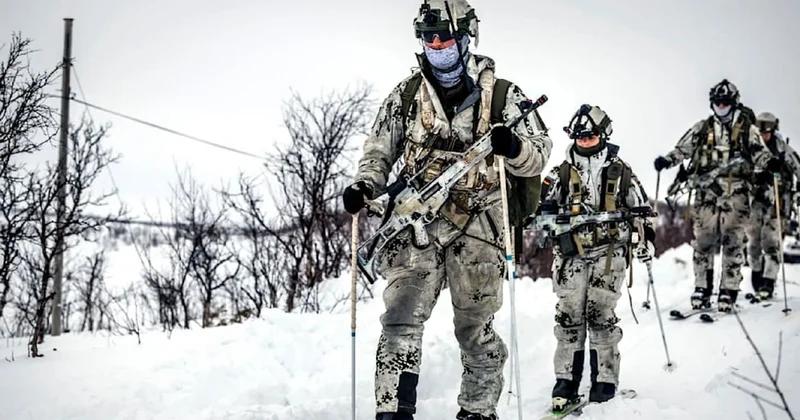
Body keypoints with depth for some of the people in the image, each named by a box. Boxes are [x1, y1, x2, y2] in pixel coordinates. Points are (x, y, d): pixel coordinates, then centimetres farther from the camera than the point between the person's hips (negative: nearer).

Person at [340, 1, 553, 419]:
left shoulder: (501, 94, 3)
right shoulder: (405, 95, 9)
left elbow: (538, 153, 2)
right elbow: (379, 152, 16)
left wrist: (514, 147, -21)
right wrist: (364, 187, -4)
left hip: (476, 227, -1)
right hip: (415, 221, 1)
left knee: (475, 328, 7)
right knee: (401, 318, -10)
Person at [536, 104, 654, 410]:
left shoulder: (620, 172, 7)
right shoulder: (562, 173, 9)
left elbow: (640, 208, 11)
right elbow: (543, 204, 5)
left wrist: (646, 240, 4)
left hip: (609, 253, -2)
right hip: (570, 252, 2)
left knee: (601, 315, -5)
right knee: (569, 316, -1)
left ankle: (605, 380, 3)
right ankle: (566, 380, 4)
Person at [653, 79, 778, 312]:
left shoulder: (747, 128, 7)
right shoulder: (702, 128, 13)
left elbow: (758, 152, -1)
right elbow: (682, 149, 12)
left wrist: (769, 162, -21)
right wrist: (666, 161, -4)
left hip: (736, 192, -2)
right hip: (707, 190, 2)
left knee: (732, 241, -4)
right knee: (703, 239, 0)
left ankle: (729, 290, 1)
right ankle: (702, 287, 9)